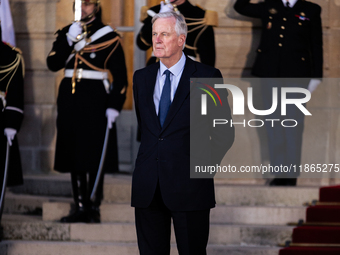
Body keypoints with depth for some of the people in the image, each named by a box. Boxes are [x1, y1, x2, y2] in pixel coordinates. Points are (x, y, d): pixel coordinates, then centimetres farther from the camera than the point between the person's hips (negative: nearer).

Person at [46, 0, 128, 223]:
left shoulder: (109, 37, 0)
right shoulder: (67, 33, 12)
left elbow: (120, 77, -2)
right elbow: (53, 64, -2)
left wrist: (114, 107, -10)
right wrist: (70, 40, -14)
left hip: (95, 100, -4)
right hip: (70, 100, 4)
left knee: (94, 156, -5)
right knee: (74, 155, 5)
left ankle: (94, 208, -1)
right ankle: (80, 207, 10)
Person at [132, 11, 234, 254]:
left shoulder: (207, 76, -2)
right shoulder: (141, 77, 12)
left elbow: (224, 132, 3)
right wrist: (149, 158, 14)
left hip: (189, 185, -4)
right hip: (148, 187, 4)